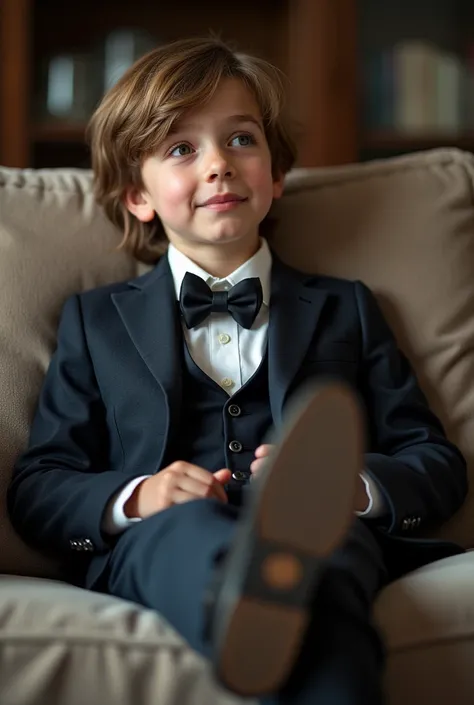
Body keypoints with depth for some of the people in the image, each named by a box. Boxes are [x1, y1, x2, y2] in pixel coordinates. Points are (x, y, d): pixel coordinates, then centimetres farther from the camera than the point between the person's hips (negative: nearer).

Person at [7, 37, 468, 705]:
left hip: (330, 533, 1)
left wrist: (350, 483, -6)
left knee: (323, 534, -38)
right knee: (189, 524, -38)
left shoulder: (343, 307, 26)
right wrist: (134, 497, -8)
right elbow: (35, 489, 16)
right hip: (152, 549, 0)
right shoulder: (95, 320, 25)